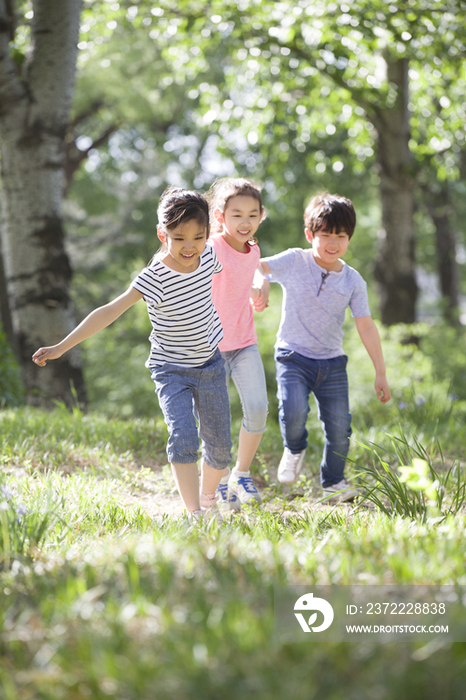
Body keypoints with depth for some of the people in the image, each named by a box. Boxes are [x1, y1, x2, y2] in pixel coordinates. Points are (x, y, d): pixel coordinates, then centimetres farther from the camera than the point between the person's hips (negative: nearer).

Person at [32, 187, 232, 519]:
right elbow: (109, 312, -26)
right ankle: (194, 514, -20)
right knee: (183, 437, -23)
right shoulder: (155, 279, -23)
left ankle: (208, 499, 33)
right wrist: (61, 347, -29)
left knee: (220, 446, 7)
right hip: (172, 371, -4)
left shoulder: (208, 256, -9)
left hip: (211, 365, 4)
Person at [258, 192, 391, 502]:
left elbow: (367, 327, 4)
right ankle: (295, 449, 9)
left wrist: (381, 373, 4)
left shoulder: (353, 281, 2)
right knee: (294, 411, -27)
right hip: (293, 357, -3)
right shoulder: (294, 262, -5)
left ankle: (334, 481, 27)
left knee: (340, 427, 0)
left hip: (332, 363, 3)